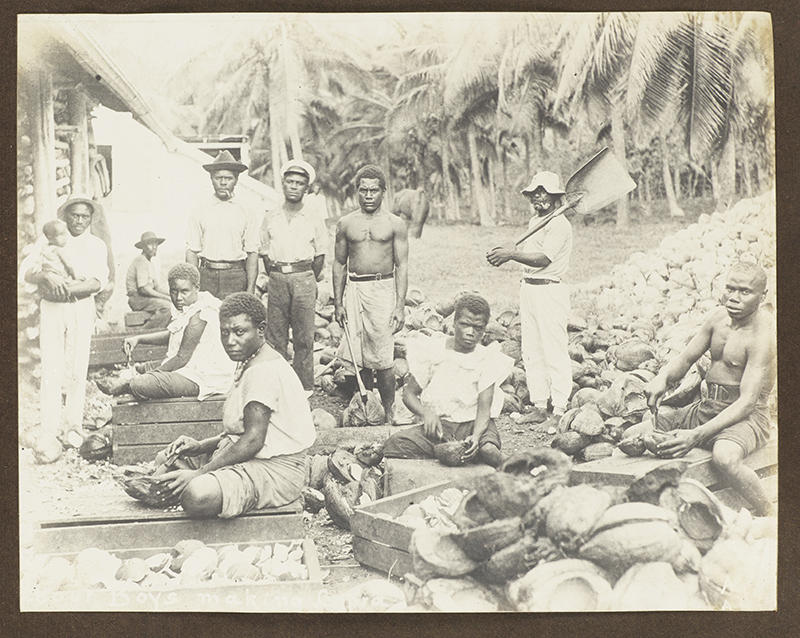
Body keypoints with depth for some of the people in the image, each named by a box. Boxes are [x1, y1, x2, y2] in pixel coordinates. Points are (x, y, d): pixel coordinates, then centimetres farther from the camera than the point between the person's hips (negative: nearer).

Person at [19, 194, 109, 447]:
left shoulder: (96, 245, 9)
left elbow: (98, 282, -5)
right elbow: (25, 271, -1)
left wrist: (68, 288, -19)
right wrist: (47, 276, -21)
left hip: (81, 309, 0)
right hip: (51, 308, 0)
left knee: (77, 367, -2)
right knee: (51, 367, -4)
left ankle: (73, 426, 5)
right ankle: (51, 427, 0)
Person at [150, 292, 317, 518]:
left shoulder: (264, 371, -18)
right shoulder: (248, 364, 15)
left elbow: (253, 439, -24)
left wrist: (198, 473, -23)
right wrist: (201, 446, 3)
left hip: (274, 469, -11)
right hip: (247, 458, 11)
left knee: (198, 495, -33)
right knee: (167, 457, 16)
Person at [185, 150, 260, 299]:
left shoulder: (247, 214, 7)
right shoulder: (199, 213, 8)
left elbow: (252, 253, 4)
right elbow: (191, 251, 5)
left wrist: (250, 290, -4)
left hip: (236, 277, 0)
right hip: (207, 276, 1)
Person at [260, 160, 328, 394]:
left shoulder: (314, 218, 3)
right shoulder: (270, 217, 8)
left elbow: (320, 255, 7)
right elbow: (265, 252, 13)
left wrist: (309, 281, 4)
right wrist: (274, 277, 7)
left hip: (304, 277, -2)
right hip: (277, 279, 2)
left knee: (304, 337, 1)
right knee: (275, 335, 4)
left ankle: (304, 386, 10)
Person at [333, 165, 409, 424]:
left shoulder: (395, 224, 4)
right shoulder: (346, 224, 10)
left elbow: (402, 266, 1)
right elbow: (339, 264, 14)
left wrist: (400, 305, -6)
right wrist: (338, 302, 7)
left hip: (383, 289, -2)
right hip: (354, 289, 3)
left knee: (383, 359, -3)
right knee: (356, 357, -1)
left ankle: (389, 413, 7)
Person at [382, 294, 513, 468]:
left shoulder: (488, 359, 1)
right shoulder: (433, 350, 3)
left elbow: (484, 408, -9)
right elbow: (409, 393, 4)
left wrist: (476, 436, -30)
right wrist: (426, 414, -18)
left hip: (474, 424, -1)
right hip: (438, 426, 1)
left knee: (488, 450, -36)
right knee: (394, 444, -26)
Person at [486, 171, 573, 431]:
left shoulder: (559, 224, -11)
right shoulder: (534, 222, 17)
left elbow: (542, 259, -21)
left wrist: (511, 254, -24)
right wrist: (503, 254, 2)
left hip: (549, 290, -9)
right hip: (527, 288, 9)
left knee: (554, 353, -5)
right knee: (531, 353, 11)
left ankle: (559, 412, -1)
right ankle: (539, 407, 19)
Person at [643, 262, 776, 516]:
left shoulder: (763, 335, -18)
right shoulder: (717, 317, 5)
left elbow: (747, 402, -24)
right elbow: (685, 358, 14)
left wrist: (697, 435, -34)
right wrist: (663, 377, -11)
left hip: (746, 416, -7)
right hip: (706, 408, 8)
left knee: (725, 456, -39)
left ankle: (769, 518, -14)